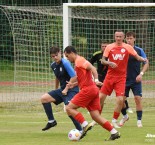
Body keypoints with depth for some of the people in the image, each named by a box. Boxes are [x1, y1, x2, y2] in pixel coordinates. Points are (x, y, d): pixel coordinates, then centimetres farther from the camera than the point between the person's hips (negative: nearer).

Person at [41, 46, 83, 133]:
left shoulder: (65, 63, -17)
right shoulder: (53, 65, 7)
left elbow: (74, 77, -19)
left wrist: (66, 88, -16)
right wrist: (56, 90, 30)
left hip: (71, 90, -8)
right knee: (44, 98, 2)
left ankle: (80, 130, -17)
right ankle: (51, 121, 11)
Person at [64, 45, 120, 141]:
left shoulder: (79, 61, -5)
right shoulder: (78, 62, 23)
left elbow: (92, 68, -19)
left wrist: (96, 80, -31)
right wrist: (74, 84, 23)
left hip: (87, 90, -9)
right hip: (93, 90, 9)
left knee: (69, 108, -5)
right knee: (95, 116, 4)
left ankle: (85, 125, -17)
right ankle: (114, 132, -3)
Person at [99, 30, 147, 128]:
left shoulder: (127, 47, 0)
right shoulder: (109, 47, 2)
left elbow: (137, 57, -4)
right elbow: (103, 60, 3)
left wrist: (143, 59, -26)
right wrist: (109, 63, -17)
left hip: (121, 77, -1)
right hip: (110, 76, 1)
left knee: (120, 100, -12)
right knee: (101, 97, -1)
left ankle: (114, 121, 6)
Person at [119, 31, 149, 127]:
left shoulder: (139, 50, -2)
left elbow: (146, 63, 1)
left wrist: (141, 74, -13)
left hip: (136, 80, -2)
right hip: (124, 79, 2)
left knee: (138, 98, -11)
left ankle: (139, 120, -1)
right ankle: (125, 116, 27)